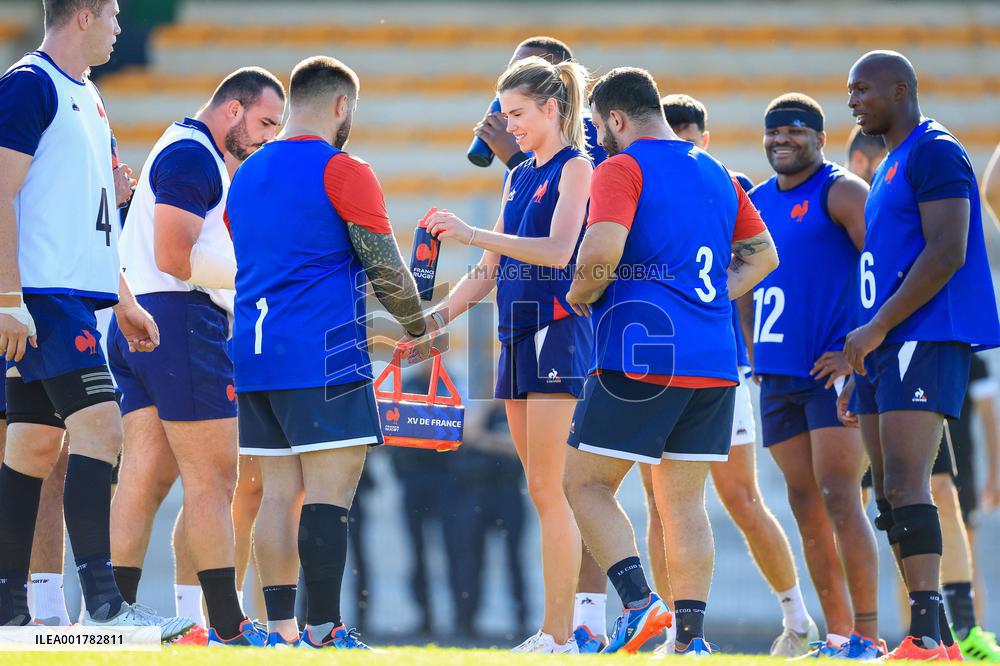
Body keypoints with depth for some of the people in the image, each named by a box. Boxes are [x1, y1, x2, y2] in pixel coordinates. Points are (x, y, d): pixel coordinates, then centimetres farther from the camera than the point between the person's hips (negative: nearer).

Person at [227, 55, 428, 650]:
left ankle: (281, 630, 5)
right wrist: (419, 326, 8)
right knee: (330, 490, -8)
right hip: (324, 356, -7)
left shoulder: (247, 175, 16)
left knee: (280, 492, 8)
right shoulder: (343, 171, -7)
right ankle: (324, 632, -13)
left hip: (253, 354, 7)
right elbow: (385, 267, -8)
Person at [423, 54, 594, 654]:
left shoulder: (576, 168, -5)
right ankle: (556, 631, 6)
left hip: (558, 329, -8)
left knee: (547, 489, -11)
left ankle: (561, 636, -11)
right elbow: (489, 272, 20)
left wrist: (472, 234, -22)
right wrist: (436, 317, 10)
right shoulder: (518, 177, 19)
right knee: (541, 491, 5)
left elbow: (558, 250, -19)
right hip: (516, 333, 8)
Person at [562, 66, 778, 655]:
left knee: (586, 483, 2)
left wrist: (579, 296, 0)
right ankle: (691, 636, 3)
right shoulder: (717, 174, 18)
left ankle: (639, 601, -15)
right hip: (714, 362, 7)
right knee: (684, 501, 9)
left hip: (643, 357, -7)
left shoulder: (623, 169, -6)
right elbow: (763, 255, 25)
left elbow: (602, 253, -19)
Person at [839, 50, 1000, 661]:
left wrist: (877, 328, -19)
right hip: (886, 347, 10)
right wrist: (860, 368, 23)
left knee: (905, 484, -18)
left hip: (925, 339, -10)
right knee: (890, 495, 6)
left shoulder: (934, 152, -8)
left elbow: (945, 254, -18)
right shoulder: (889, 168, 23)